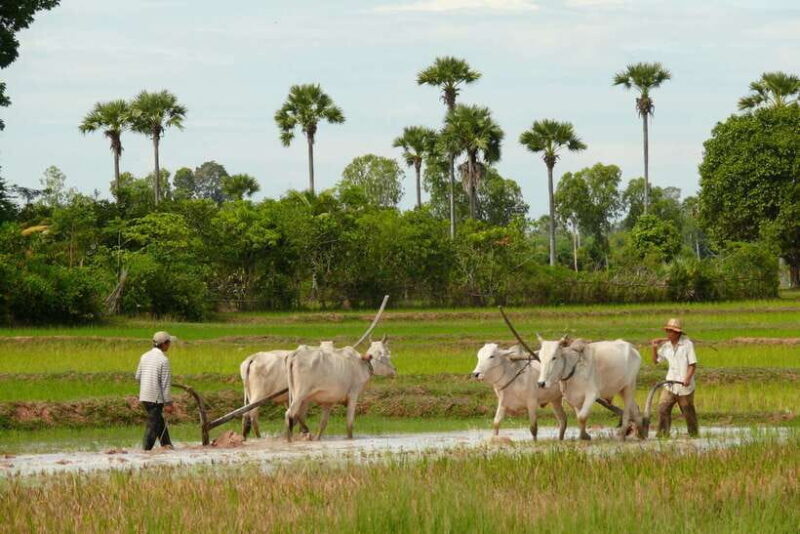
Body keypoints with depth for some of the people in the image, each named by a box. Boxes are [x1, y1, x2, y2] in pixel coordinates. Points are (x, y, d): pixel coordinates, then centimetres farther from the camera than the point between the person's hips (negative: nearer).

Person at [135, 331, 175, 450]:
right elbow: (165, 383, -14)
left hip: (144, 396, 7)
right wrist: (168, 403, -11)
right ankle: (147, 449, -2)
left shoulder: (145, 356, 7)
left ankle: (166, 444, 24)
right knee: (153, 425, -2)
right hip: (156, 397, -7)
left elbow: (138, 376, 13)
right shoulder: (163, 360, -14)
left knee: (160, 422, 19)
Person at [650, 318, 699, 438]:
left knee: (688, 412, 5)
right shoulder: (666, 346, 7)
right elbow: (656, 361, 18)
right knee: (663, 409, -8)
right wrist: (655, 348, 1)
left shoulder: (687, 344, -8)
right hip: (670, 385, 4)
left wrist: (688, 378, -23)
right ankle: (663, 433, -3)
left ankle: (693, 434, 20)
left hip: (684, 387, -4)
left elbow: (693, 364, -10)